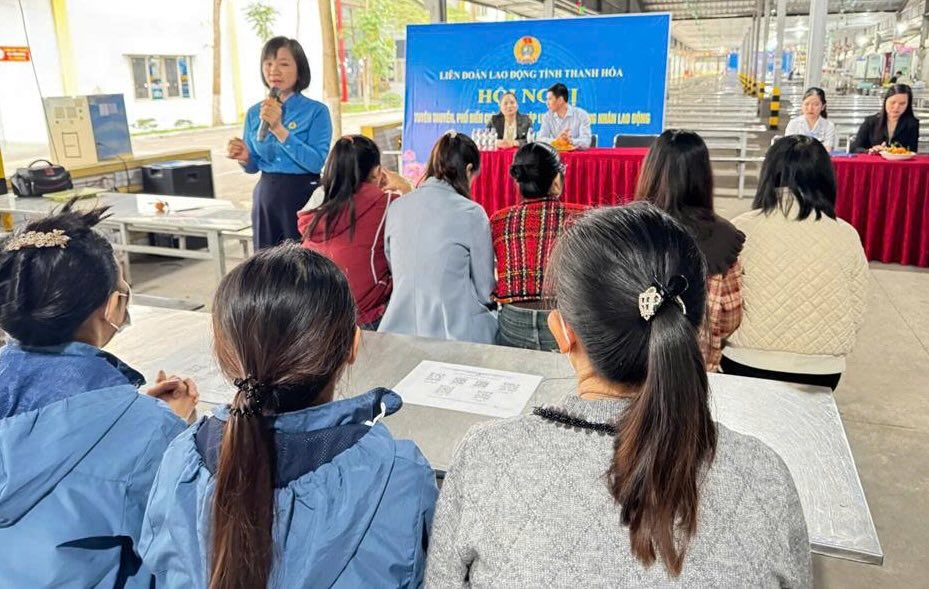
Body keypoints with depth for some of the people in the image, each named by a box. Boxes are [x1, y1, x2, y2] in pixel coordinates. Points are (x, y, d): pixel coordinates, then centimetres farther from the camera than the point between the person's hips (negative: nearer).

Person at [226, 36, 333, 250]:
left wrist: (279, 130, -23)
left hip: (304, 197, -5)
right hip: (266, 197, 5)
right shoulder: (254, 113, 8)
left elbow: (317, 163, -19)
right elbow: (254, 167, 16)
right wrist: (244, 158, -7)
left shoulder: (317, 111, -6)